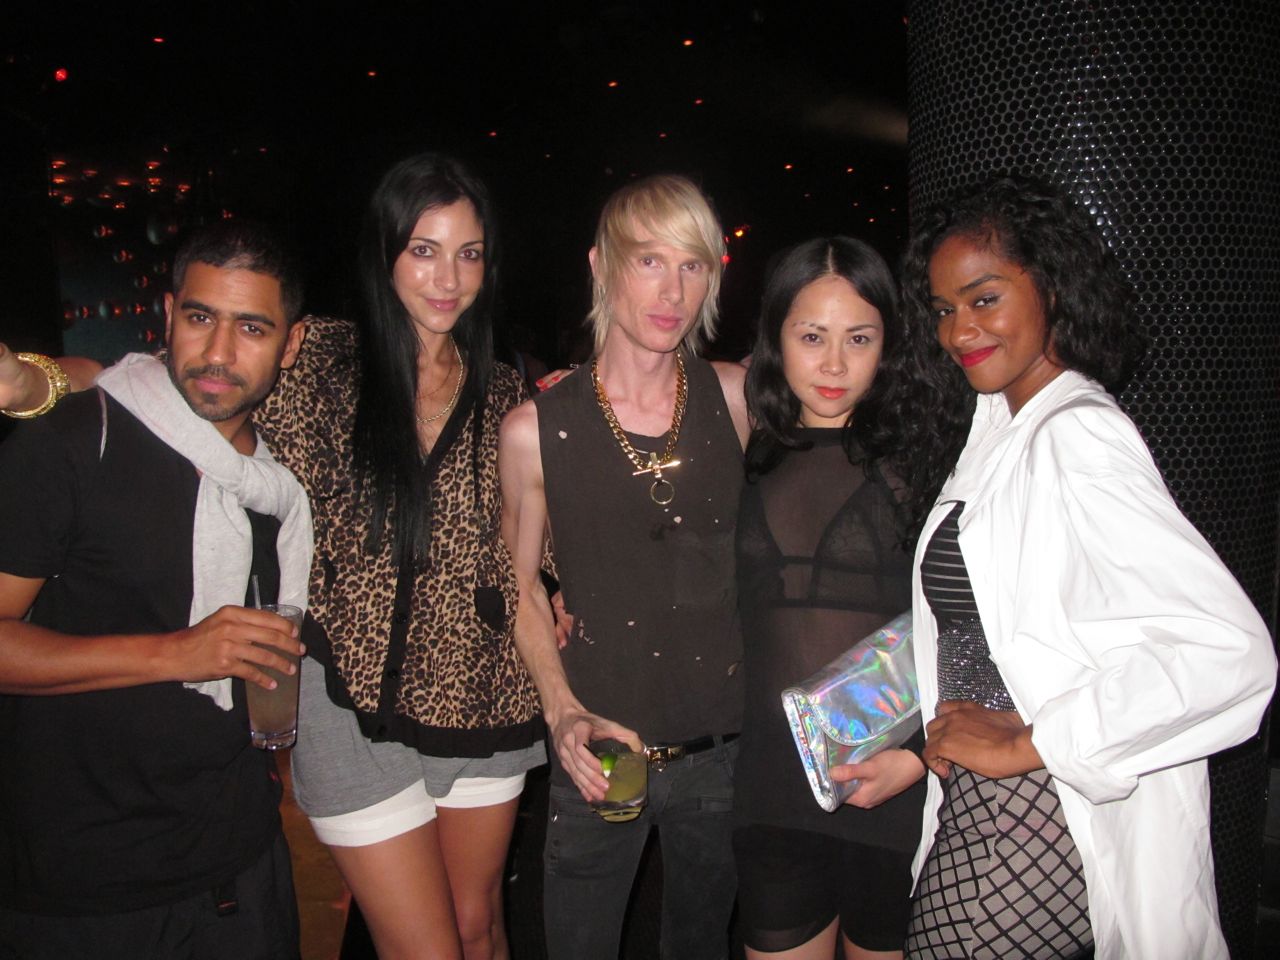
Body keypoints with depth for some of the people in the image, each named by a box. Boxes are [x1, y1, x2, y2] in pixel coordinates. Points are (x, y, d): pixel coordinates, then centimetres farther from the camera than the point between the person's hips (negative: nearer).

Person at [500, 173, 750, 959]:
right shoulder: (535, 429, -10)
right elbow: (523, 583, 2)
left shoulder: (736, 398, -6)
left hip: (724, 746, 2)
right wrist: (563, 710, -8)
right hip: (599, 753, -2)